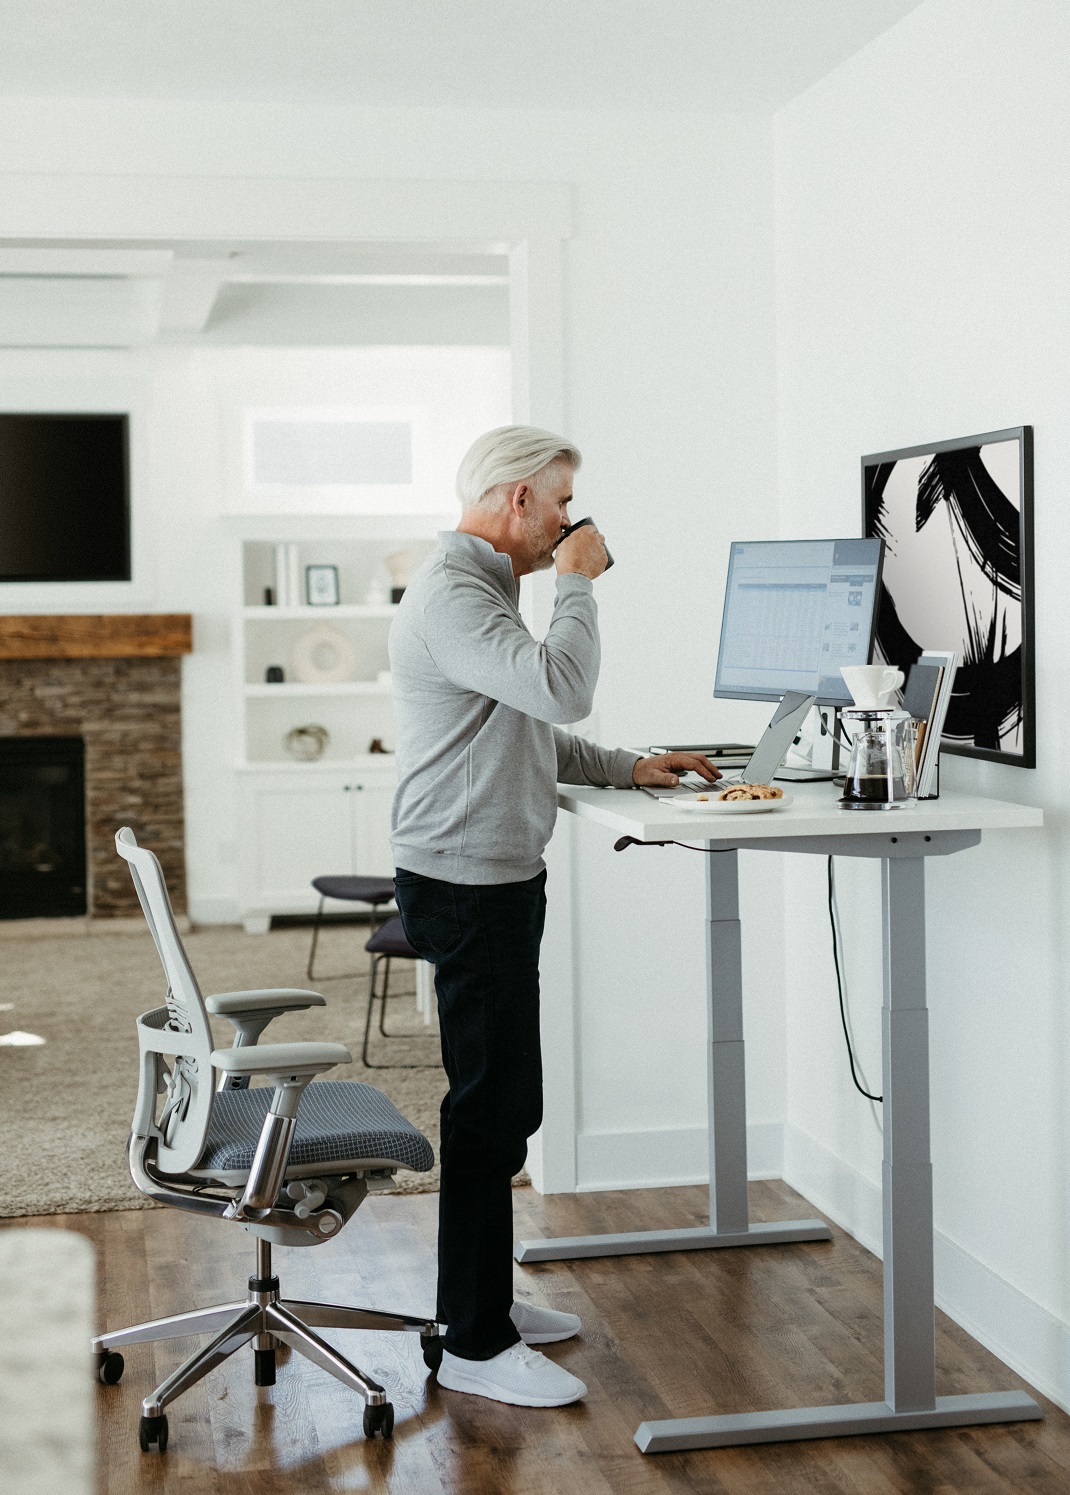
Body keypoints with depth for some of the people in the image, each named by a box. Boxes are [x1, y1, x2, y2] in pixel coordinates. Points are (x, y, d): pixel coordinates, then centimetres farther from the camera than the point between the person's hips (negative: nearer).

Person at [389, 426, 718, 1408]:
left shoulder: (484, 589, 19)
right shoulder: (451, 597, -16)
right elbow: (562, 690, -28)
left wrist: (630, 769, 18)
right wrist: (576, 582, -14)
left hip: (499, 882, 11)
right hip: (468, 887, -11)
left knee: (503, 1104, 15)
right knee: (492, 1110, -7)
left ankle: (484, 1300, 26)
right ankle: (476, 1345, 1)